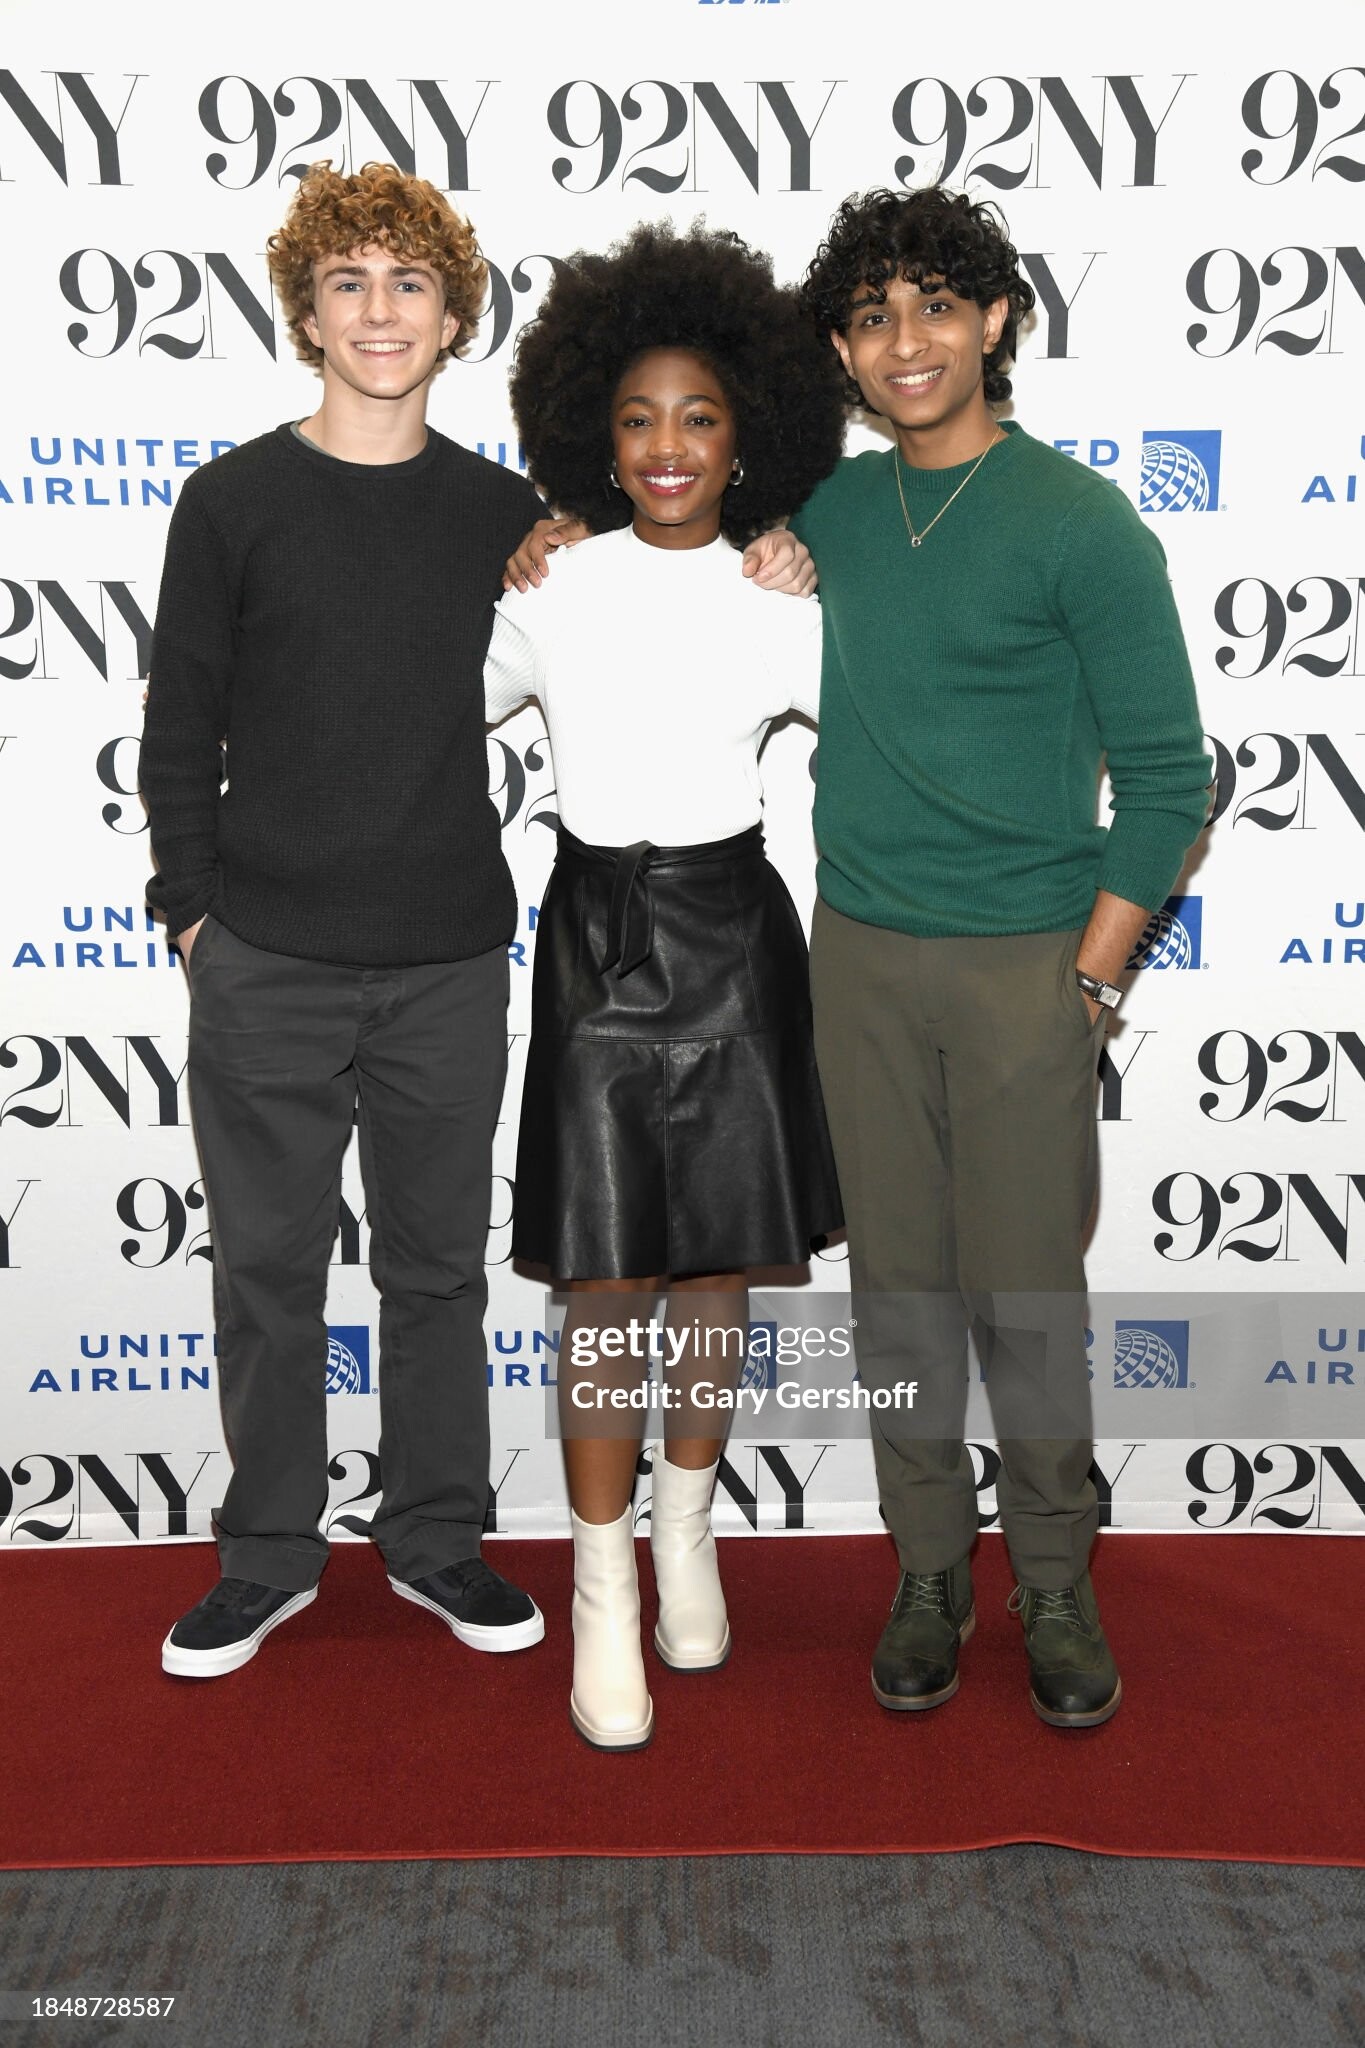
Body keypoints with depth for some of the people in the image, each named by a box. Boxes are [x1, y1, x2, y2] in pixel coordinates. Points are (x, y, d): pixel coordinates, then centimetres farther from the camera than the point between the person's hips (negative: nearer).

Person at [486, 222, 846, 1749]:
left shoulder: (781, 606, 4)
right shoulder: (554, 592, 1)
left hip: (733, 933, 2)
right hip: (599, 934, -1)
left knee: (717, 1256, 10)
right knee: (606, 1276, -2)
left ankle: (688, 1530, 31)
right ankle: (604, 1592, 12)